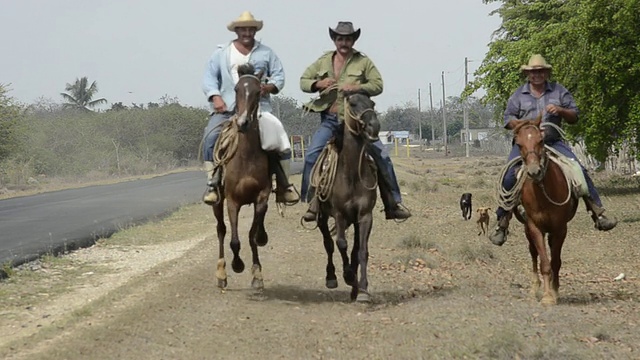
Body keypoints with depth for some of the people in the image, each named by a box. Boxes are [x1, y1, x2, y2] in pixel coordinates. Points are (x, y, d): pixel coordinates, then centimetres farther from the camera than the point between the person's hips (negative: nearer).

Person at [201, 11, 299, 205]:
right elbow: (209, 77, 5)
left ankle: (284, 185, -1)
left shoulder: (266, 53, 12)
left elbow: (279, 75, 9)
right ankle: (212, 183, -19)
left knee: (281, 138, -14)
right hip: (227, 108, -1)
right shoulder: (221, 53, 10)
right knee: (210, 137, -26)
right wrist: (216, 97, -13)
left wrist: (270, 86, -13)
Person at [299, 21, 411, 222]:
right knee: (312, 156, -17)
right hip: (330, 120, 1)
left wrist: (357, 88, -19)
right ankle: (312, 204, -8)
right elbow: (303, 81, 13)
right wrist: (318, 84, -9)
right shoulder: (323, 61, 10)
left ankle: (393, 205, 1)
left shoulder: (363, 62, 3)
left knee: (382, 156, -9)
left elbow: (378, 85, -2)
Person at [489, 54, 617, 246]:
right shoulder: (518, 95, 9)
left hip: (553, 142, 1)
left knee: (580, 171, -15)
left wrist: (560, 111, -12)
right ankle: (502, 224, -9)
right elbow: (508, 119, 7)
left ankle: (598, 213, -10)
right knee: (509, 177, -18)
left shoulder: (559, 91, 10)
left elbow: (574, 117, 9)